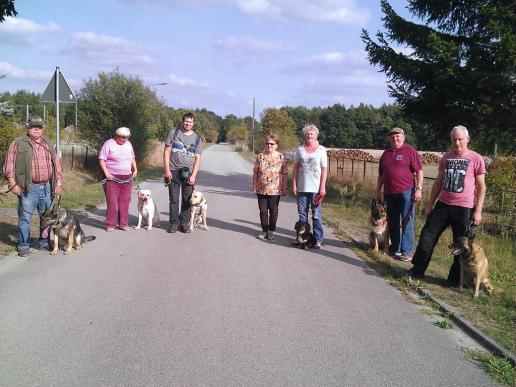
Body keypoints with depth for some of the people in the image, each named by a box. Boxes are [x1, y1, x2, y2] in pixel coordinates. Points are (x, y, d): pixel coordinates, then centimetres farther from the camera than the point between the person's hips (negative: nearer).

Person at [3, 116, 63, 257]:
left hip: (47, 187, 5)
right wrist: (13, 184, -11)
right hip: (28, 188, -5)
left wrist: (58, 183, 11)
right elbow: (9, 165, -4)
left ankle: (44, 242, 26)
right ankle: (24, 246, 12)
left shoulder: (48, 144, 16)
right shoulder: (18, 143, 0)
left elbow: (56, 164, 18)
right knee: (25, 218, 0)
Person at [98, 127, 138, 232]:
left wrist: (135, 169, 12)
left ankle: (123, 224, 12)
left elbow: (132, 158, 24)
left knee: (125, 202, 5)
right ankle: (110, 224, 3)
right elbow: (101, 159, -6)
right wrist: (106, 172, -15)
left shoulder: (128, 144, 13)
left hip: (126, 178, 5)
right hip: (112, 178, -5)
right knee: (112, 202, -5)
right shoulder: (109, 144, -4)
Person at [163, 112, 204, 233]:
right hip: (174, 171, -1)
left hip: (188, 173, 1)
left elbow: (197, 159, 6)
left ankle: (184, 224, 14)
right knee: (173, 200, 3)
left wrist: (193, 175, -5)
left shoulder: (197, 138, 9)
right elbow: (167, 152, 3)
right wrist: (167, 170, -6)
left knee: (187, 200, 4)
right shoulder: (174, 133, 5)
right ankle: (174, 223, 13)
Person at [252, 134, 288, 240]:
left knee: (273, 211, 6)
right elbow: (255, 172, 5)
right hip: (261, 189, 2)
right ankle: (264, 230, 21)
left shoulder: (281, 158, -2)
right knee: (263, 210, 8)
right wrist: (254, 186, 2)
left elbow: (284, 174, -2)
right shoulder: (260, 156, 2)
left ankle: (271, 231, 19)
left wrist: (284, 188, -5)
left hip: (275, 190, -2)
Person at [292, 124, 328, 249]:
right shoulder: (300, 149, 6)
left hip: (316, 188, -2)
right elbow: (295, 167, 8)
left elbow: (324, 169, -2)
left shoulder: (321, 150, 1)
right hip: (302, 187, 3)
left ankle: (318, 240, 7)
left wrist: (322, 187, -8)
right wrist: (294, 184, 1)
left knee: (317, 215, 1)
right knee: (302, 214, 9)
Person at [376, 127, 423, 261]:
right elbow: (381, 175, 22)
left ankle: (406, 252, 0)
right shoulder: (386, 153, 16)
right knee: (392, 223, 12)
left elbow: (419, 171, -6)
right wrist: (378, 190, 18)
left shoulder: (410, 151, -2)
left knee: (407, 222, -3)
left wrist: (418, 189, -13)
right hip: (389, 193, 6)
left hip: (406, 192, -6)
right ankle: (395, 248, 24)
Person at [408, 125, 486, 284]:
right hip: (443, 205, 4)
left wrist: (478, 211, -9)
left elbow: (481, 187, -3)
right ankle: (418, 270, 11)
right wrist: (430, 204, 13)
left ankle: (455, 279, 18)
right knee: (427, 236, 0)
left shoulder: (476, 159, -3)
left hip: (464, 208, -4)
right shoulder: (446, 158, 10)